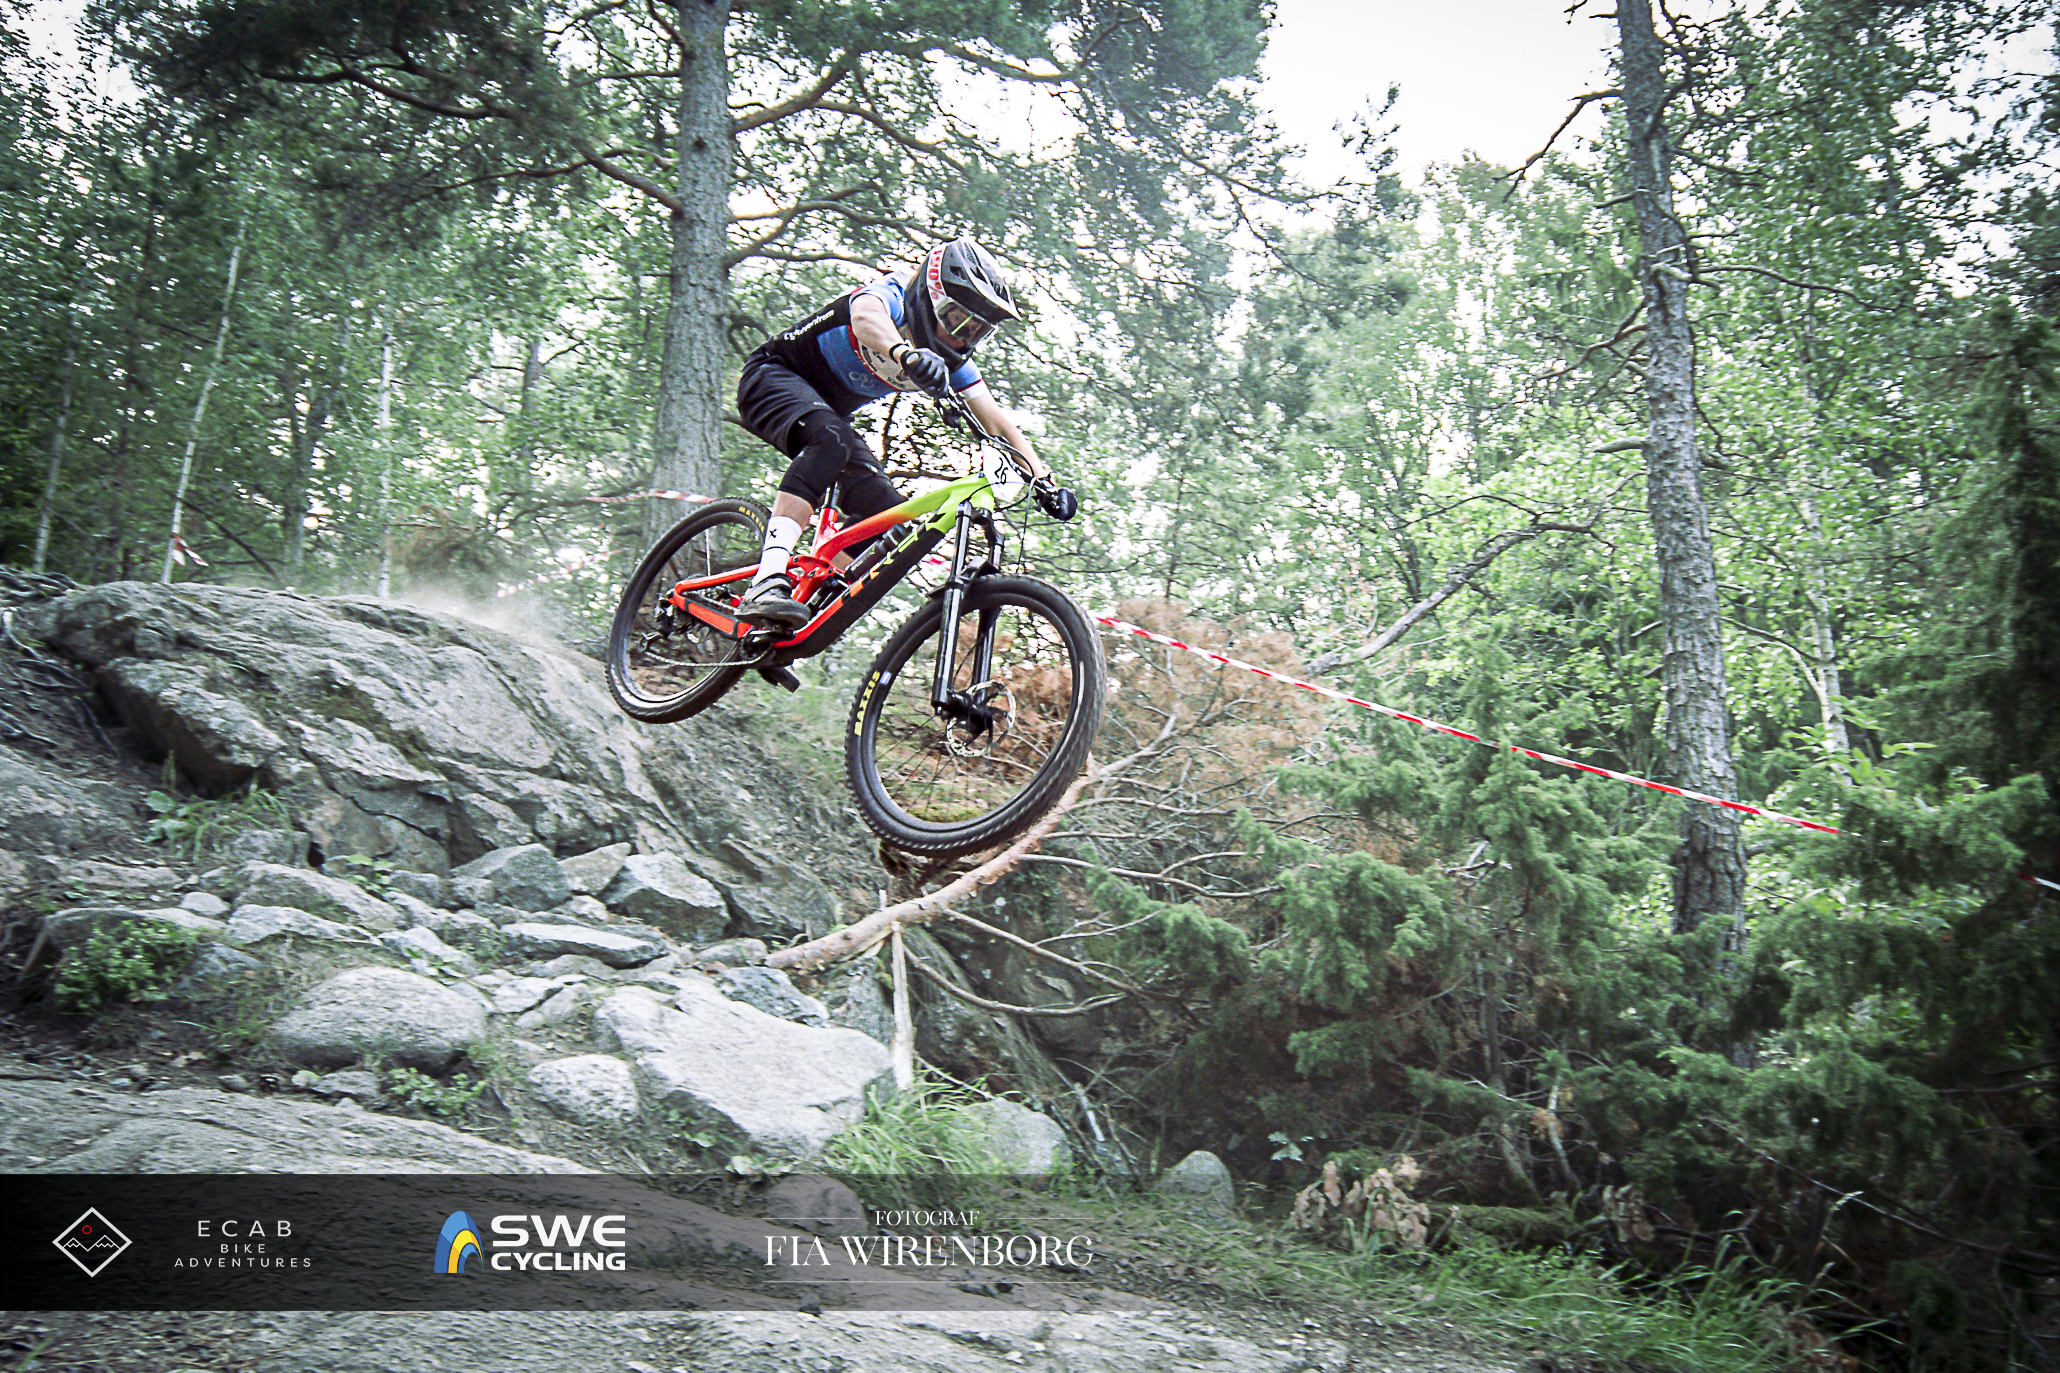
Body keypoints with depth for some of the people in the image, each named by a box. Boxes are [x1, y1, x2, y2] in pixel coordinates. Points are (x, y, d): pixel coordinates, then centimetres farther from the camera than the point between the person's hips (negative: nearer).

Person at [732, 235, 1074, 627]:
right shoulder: (890, 296, -24)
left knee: (887, 511, -7)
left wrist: (1043, 478, -22)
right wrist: (905, 354, -70)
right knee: (831, 440, -38)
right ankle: (767, 584, -48)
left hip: (826, 410, 8)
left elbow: (997, 422, -8)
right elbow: (866, 317, -49)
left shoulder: (951, 360, -5)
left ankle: (815, 600, 1)